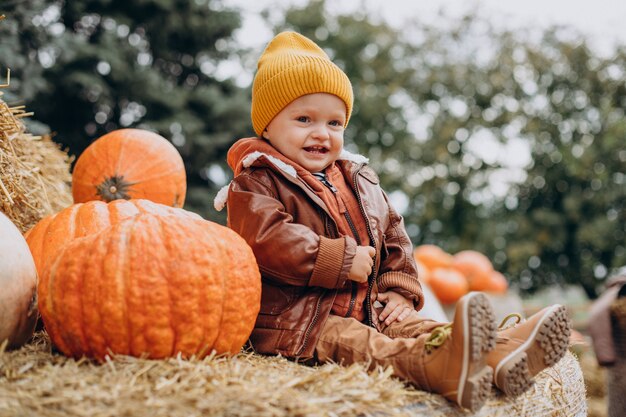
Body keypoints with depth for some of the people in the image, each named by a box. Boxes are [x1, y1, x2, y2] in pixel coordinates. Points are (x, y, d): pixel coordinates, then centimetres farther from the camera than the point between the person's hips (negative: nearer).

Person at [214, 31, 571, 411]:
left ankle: (502, 356, -39)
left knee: (417, 328, -17)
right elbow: (269, 240, -20)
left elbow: (393, 236, 23)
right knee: (360, 346, -34)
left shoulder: (360, 181, 21)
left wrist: (400, 290, 7)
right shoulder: (256, 184, -3)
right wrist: (341, 259, -18)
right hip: (294, 322, -8)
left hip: (369, 309, 8)